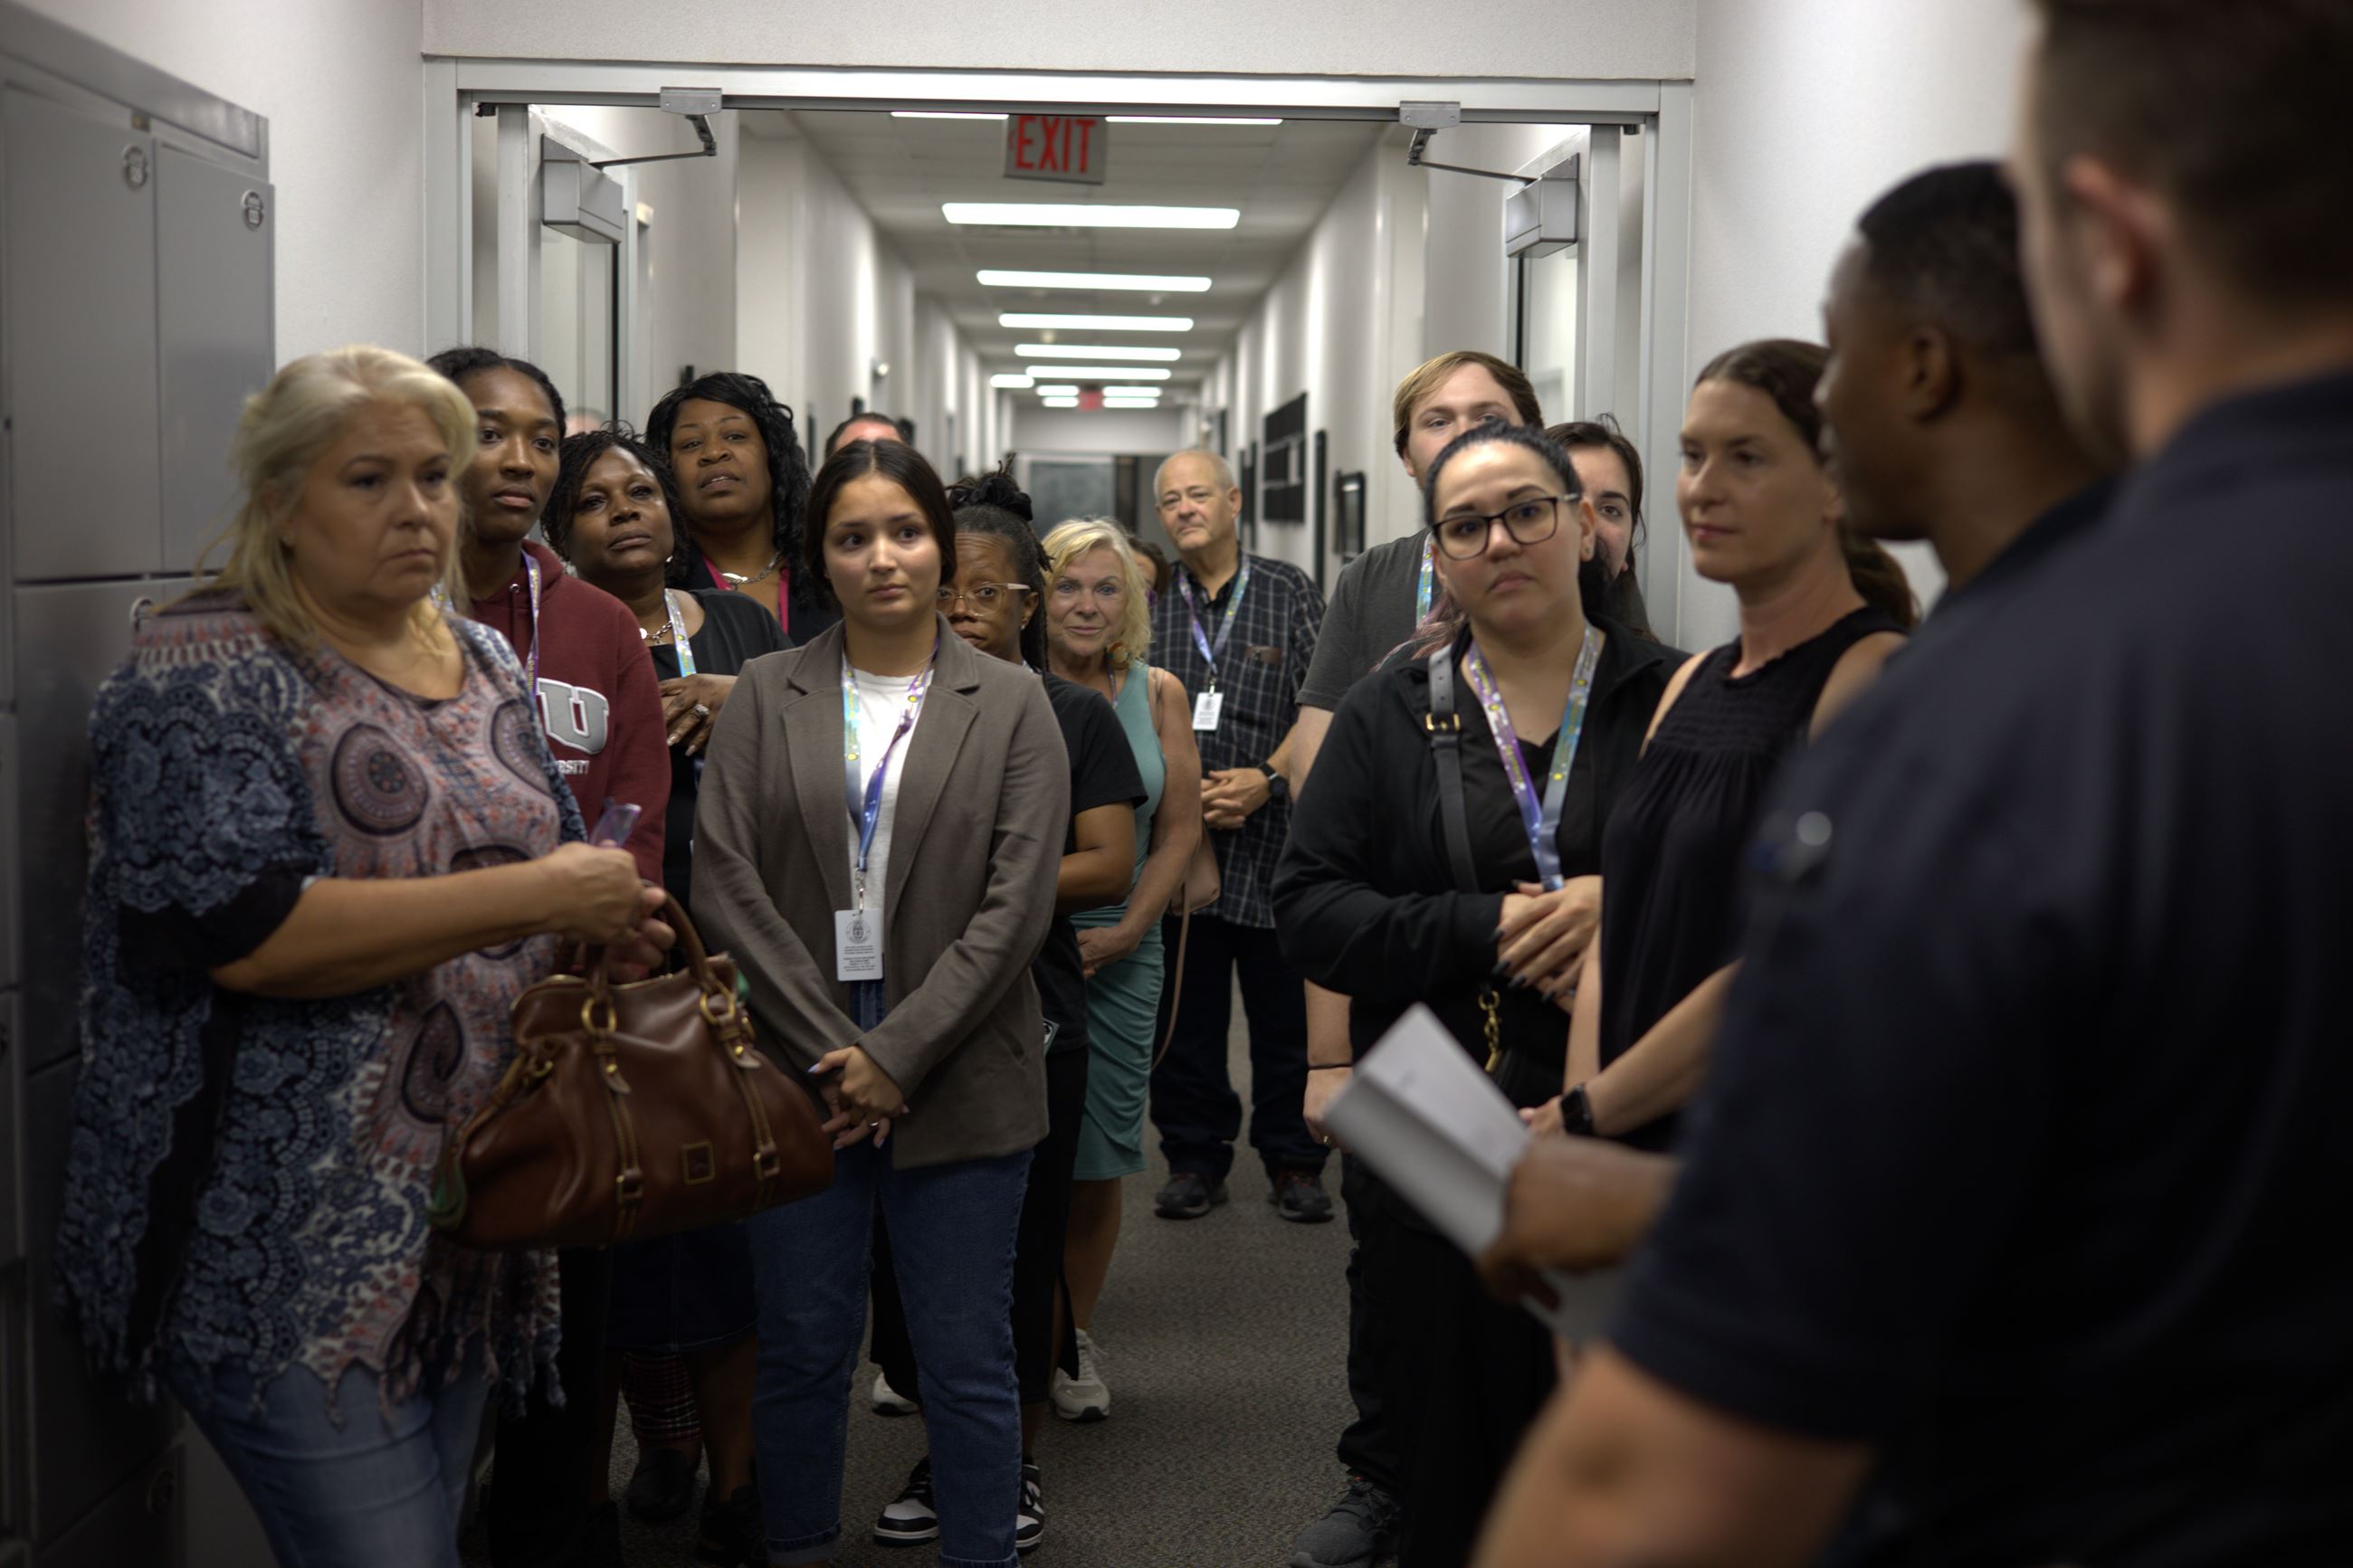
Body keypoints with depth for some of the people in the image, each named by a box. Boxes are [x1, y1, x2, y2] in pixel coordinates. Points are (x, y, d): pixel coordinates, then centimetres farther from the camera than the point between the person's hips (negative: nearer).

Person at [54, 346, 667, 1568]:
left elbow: (549, 862, 26)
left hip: (470, 1222, 7)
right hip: (291, 1237, -7)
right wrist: (528, 897, -22)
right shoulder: (206, 673, -10)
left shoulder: (485, 664, 13)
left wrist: (612, 920, 3)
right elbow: (240, 928, -22)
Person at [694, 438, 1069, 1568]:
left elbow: (1017, 902, -4)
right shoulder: (764, 695, 6)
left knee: (967, 1361, 4)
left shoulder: (1011, 704, 3)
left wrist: (896, 1054, -10)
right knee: (802, 1349, 9)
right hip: (799, 1076, 1)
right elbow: (725, 883, -2)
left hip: (957, 1081, -1)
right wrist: (835, 1052, -9)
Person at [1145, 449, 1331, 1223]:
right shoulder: (1146, 604, 9)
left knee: (1286, 1007, 3)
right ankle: (1194, 1155, 19)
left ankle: (1293, 1160, 16)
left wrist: (1269, 780, -11)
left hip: (1274, 840, -1)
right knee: (1184, 1009, 7)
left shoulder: (1291, 593, 5)